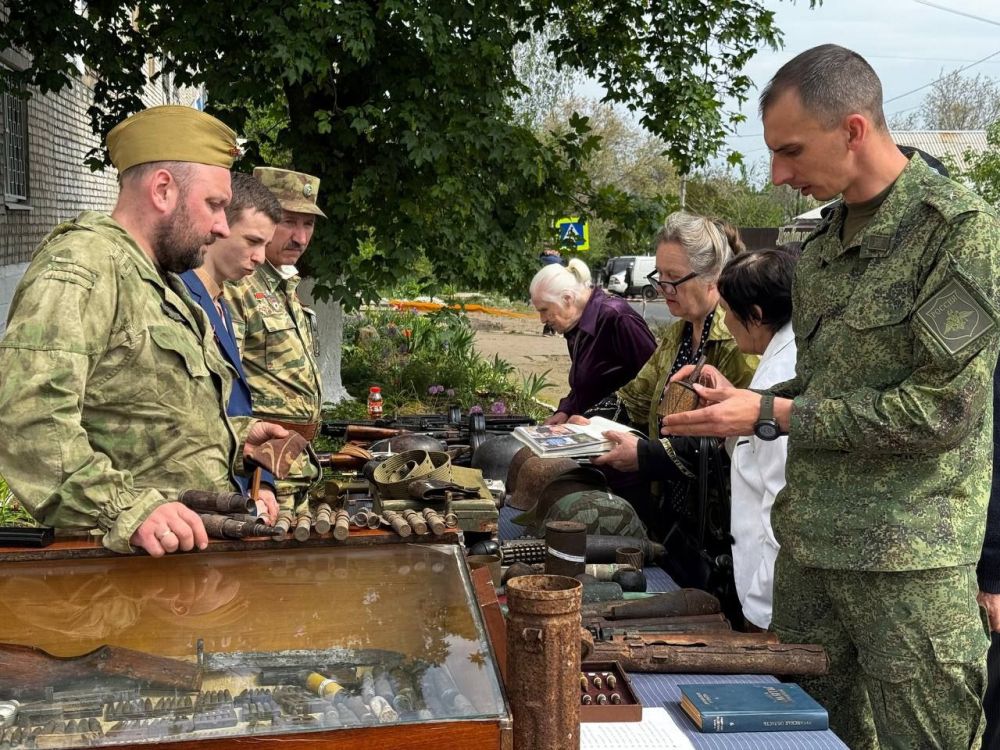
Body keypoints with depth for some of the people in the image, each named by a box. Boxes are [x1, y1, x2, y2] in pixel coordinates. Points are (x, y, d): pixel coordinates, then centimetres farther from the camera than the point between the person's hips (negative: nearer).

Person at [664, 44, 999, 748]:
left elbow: (939, 408, -19)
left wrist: (772, 415, -16)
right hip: (809, 541, 7)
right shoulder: (827, 240, 10)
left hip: (910, 557, -6)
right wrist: (742, 400, 1)